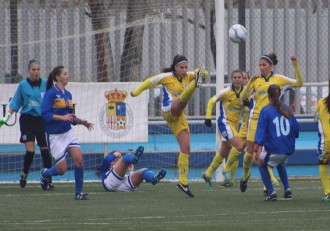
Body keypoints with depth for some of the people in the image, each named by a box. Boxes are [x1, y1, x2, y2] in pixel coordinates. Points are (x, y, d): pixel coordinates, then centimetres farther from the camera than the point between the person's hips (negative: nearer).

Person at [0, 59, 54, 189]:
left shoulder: (46, 84, 2)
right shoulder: (23, 85, 1)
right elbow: (15, 104, 6)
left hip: (42, 120, 1)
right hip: (27, 120, -1)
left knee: (45, 149, -2)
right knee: (30, 150, -11)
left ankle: (48, 180, 4)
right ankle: (24, 174, 14)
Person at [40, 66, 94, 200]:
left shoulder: (67, 94, 10)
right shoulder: (51, 93, -12)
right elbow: (45, 114, -19)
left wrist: (81, 122, 5)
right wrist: (62, 117, -27)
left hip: (68, 132, 6)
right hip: (55, 135, -6)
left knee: (78, 159, -12)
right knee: (62, 169, -5)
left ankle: (79, 193, -3)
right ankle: (45, 173, 30)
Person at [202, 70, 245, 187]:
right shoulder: (226, 92, -12)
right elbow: (212, 101, -2)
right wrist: (208, 117, -8)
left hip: (235, 124, 6)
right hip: (225, 123, -6)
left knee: (223, 153, 13)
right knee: (239, 146, -22)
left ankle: (207, 174, 29)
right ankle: (227, 170, -7)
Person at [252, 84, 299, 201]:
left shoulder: (265, 110, -8)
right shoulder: (287, 109, 5)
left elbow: (260, 132, -12)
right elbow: (295, 128, 9)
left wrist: (255, 150, -14)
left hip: (273, 149, -5)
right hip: (289, 149, 5)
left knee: (261, 164, 24)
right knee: (280, 163, 37)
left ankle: (271, 192, 10)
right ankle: (287, 189, 25)